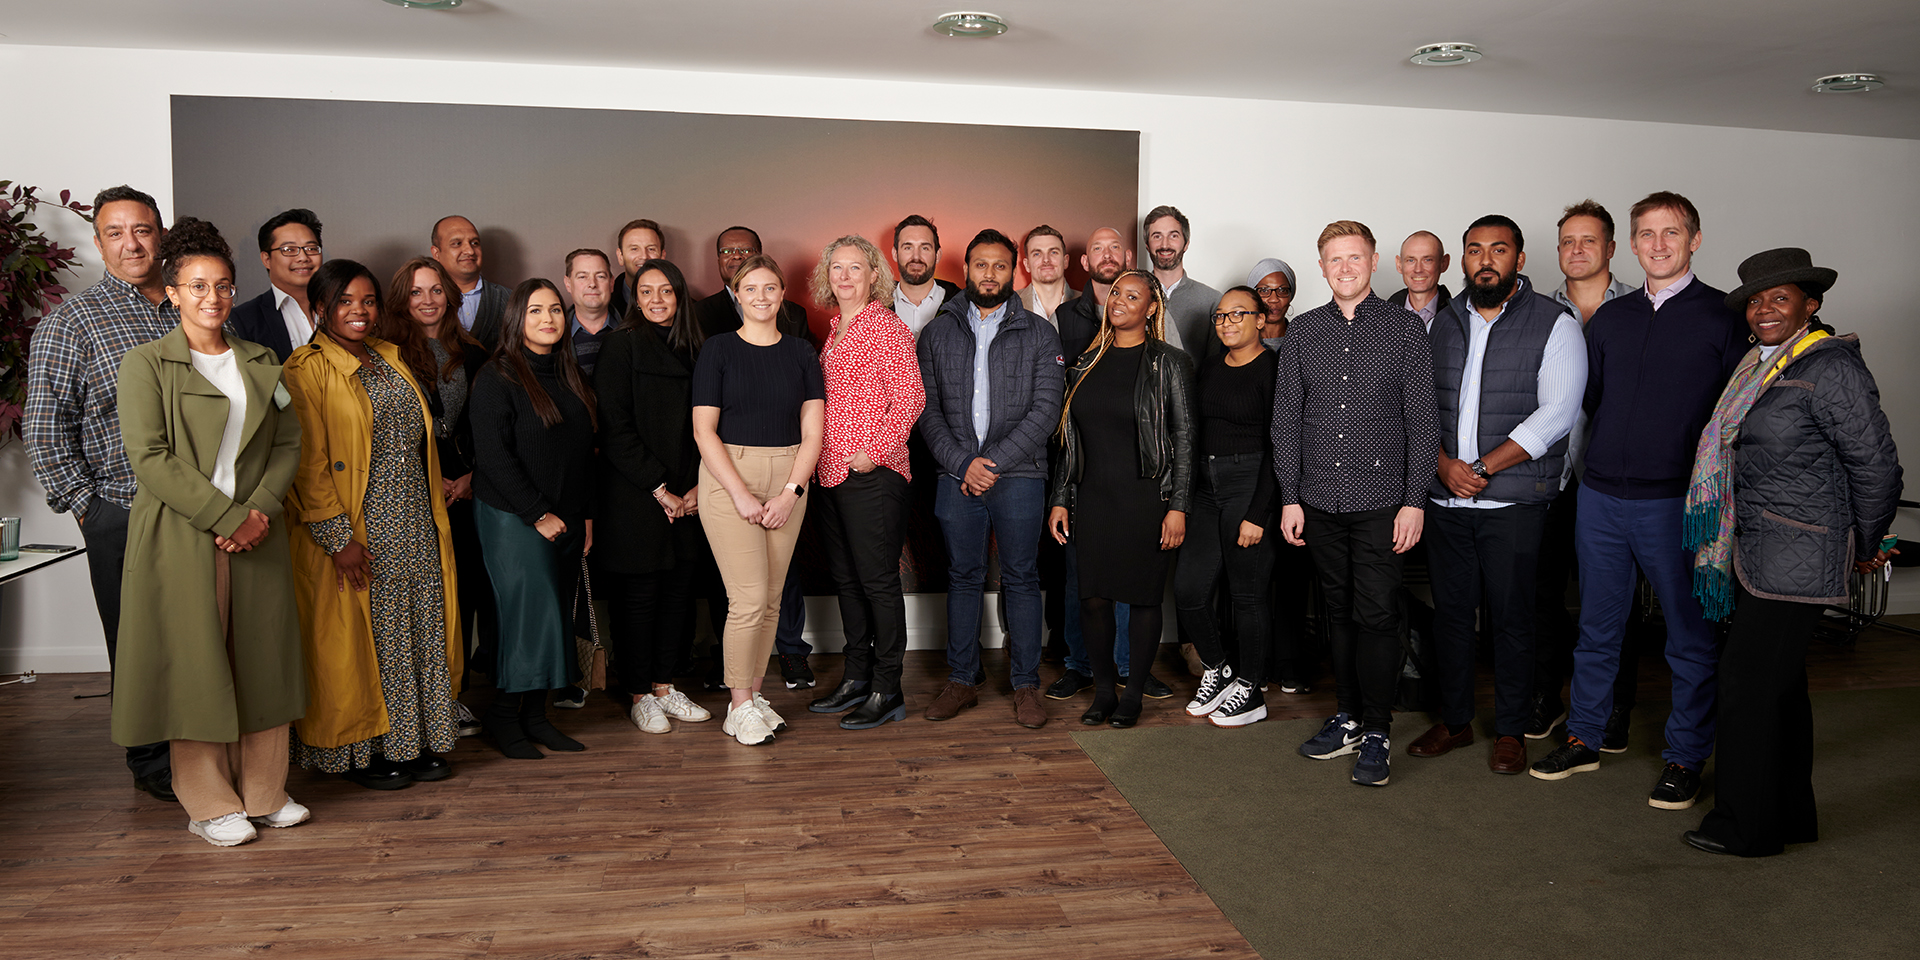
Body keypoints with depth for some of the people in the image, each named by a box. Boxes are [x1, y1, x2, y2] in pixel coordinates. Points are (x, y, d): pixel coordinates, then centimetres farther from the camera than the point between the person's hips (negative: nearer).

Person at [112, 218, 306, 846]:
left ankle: (263, 793, 19)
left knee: (261, 660, 7)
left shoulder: (261, 363, 13)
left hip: (256, 532, 4)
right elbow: (149, 458, -10)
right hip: (180, 540, -4)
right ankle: (210, 805, 13)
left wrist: (261, 510, -7)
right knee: (194, 664, 1)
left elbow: (288, 443, 10)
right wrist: (227, 517, -15)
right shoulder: (145, 364, -1)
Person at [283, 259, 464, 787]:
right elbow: (308, 461, -13)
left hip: (414, 523, 7)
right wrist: (337, 537, -18)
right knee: (364, 638, 2)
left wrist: (435, 514, 14)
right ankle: (361, 750, 16)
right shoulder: (307, 369, -7)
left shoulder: (391, 359, 15)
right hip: (356, 528, -7)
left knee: (421, 628, 9)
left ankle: (417, 741, 21)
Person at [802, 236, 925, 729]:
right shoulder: (834, 331, 17)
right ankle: (856, 678, 25)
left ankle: (887, 691, 7)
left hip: (873, 473, -8)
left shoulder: (888, 328, -6)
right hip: (830, 472, 8)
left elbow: (910, 399, -12)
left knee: (878, 581, -2)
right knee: (846, 580, 14)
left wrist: (875, 451, -17)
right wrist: (815, 457, 12)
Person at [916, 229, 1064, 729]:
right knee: (962, 577, 9)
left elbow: (1046, 409, -4)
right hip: (957, 475, 2)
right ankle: (962, 679, 20)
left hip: (1019, 475, -2)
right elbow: (927, 409, 4)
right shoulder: (937, 332, 9)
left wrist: (994, 461, -12)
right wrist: (962, 463, -9)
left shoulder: (1038, 333, 4)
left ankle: (1026, 684, 13)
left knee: (1021, 579, 4)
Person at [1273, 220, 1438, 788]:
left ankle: (1377, 733, 8)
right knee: (1338, 612, 11)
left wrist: (1414, 500, -8)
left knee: (1377, 615, -3)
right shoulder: (1302, 333, 8)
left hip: (1382, 500, -3)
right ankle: (1347, 718, 23)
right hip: (1321, 501, 3)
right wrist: (1290, 497, 3)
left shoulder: (1405, 329, 0)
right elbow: (1286, 420, 8)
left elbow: (1422, 421, -2)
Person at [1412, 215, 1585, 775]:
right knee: (1450, 610, 10)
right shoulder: (1443, 324, 11)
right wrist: (1445, 464, -8)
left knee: (1510, 616, 3)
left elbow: (1555, 414, -11)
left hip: (1514, 500, -4)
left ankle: (1511, 731, 19)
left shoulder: (1555, 325, -2)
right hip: (1445, 497, 4)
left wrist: (1483, 467, -16)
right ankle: (1454, 720, 25)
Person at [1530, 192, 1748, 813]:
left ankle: (1686, 756, 21)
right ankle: (1584, 738, 26)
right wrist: (1604, 461, 11)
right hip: (1601, 497, 4)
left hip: (1678, 501, -4)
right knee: (1597, 627, 13)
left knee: (1690, 635, 7)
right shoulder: (1610, 318, 10)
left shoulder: (1723, 317, -2)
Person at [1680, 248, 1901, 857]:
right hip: (1756, 550, 9)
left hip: (1797, 556, -9)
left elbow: (1876, 467, -11)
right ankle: (1790, 814, 30)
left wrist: (1864, 549, 0)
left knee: (1748, 679, -3)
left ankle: (1747, 827, 10)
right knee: (1781, 683, 16)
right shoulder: (1761, 366, 12)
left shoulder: (1830, 368, -14)